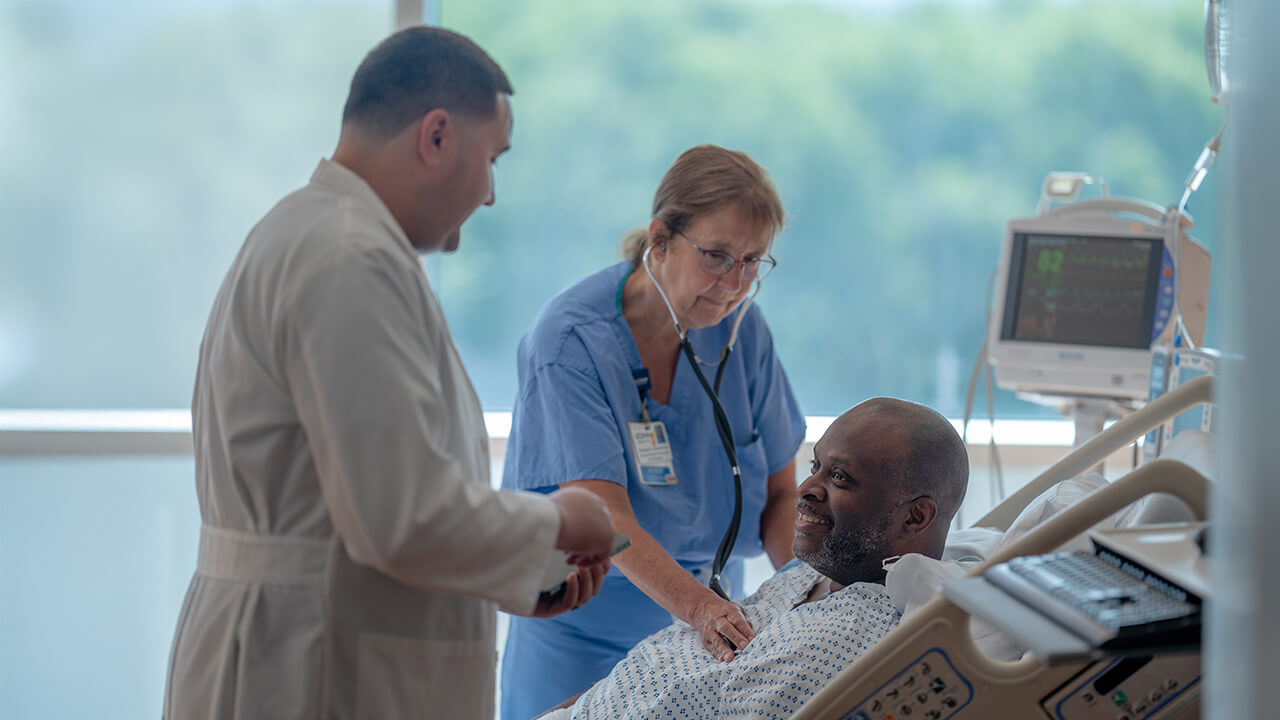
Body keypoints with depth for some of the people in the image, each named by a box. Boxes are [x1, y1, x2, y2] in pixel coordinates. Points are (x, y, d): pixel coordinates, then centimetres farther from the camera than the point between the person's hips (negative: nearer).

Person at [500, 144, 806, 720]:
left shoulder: (741, 328, -4)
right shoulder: (569, 341, -20)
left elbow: (780, 492, 1)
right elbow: (603, 515, -28)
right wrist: (698, 607, -43)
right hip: (583, 624, -4)